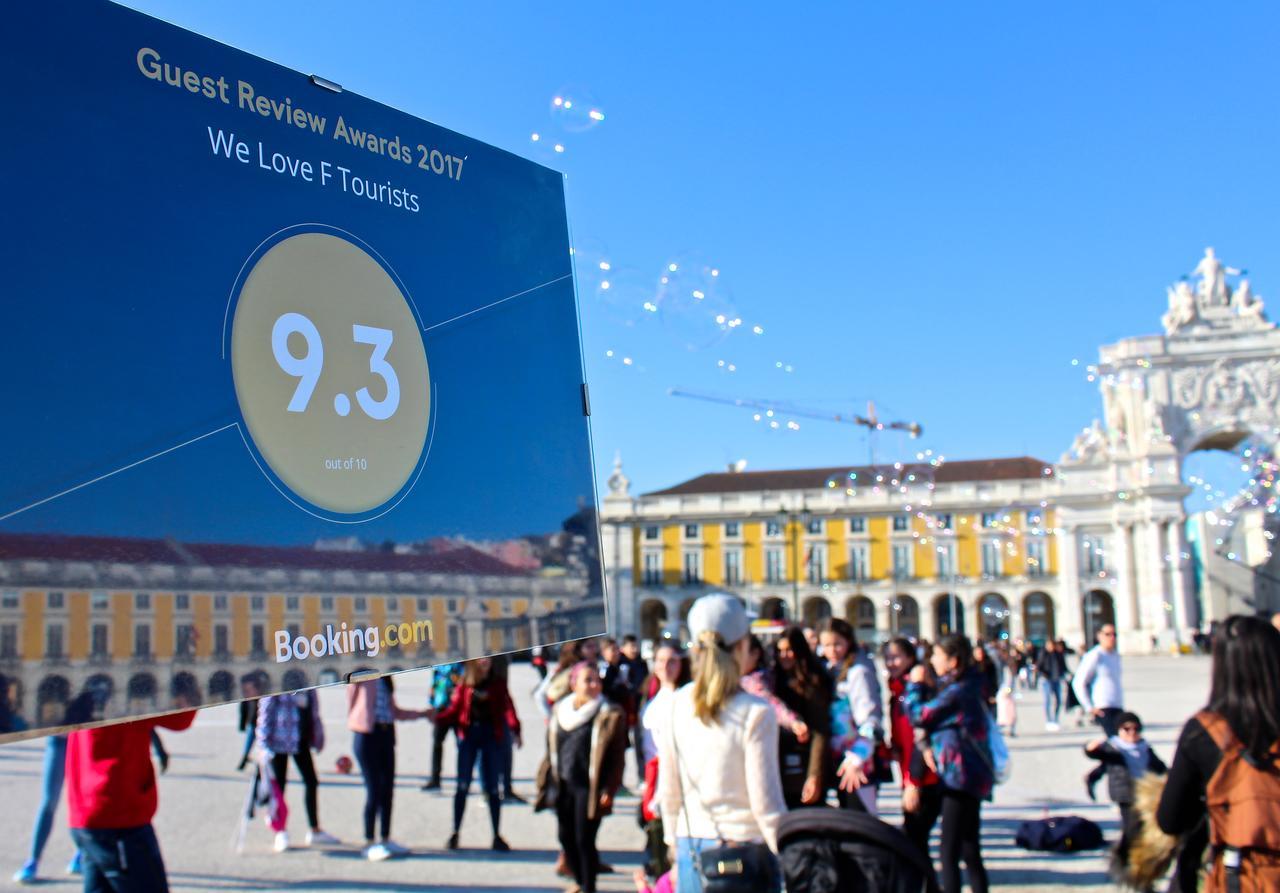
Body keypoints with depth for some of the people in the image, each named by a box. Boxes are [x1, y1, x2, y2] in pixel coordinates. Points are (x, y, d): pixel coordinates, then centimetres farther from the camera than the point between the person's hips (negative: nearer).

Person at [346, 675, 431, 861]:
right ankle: (369, 844, 4)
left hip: (386, 734, 7)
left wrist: (422, 714, 26)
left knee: (387, 790, 9)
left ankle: (385, 840, 19)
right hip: (367, 735, -7)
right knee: (374, 791, -5)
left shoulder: (385, 678, 17)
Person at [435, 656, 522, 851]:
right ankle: (455, 833, 10)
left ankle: (497, 835, 10)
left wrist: (515, 731, -21)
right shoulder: (464, 685, 7)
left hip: (491, 736, 0)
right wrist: (436, 717, -15)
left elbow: (508, 708, -7)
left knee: (492, 788, 3)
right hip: (468, 735, 0)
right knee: (463, 786, 2)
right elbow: (454, 710, 3)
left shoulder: (497, 685, 5)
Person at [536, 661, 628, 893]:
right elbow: (551, 749, 14)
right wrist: (547, 782, 11)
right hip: (563, 786, 5)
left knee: (584, 840, -3)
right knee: (566, 838, 12)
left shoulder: (610, 715, -7)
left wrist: (608, 789, -12)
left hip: (589, 787, -5)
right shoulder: (560, 711, 8)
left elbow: (617, 757, -7)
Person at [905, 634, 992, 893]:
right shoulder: (968, 686, 12)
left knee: (949, 854, -6)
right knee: (969, 852, 16)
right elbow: (933, 710, 16)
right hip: (969, 776, 10)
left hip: (961, 775, -10)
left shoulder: (957, 691, -18)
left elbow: (919, 716, -16)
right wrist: (923, 687, 5)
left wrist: (915, 685, -3)